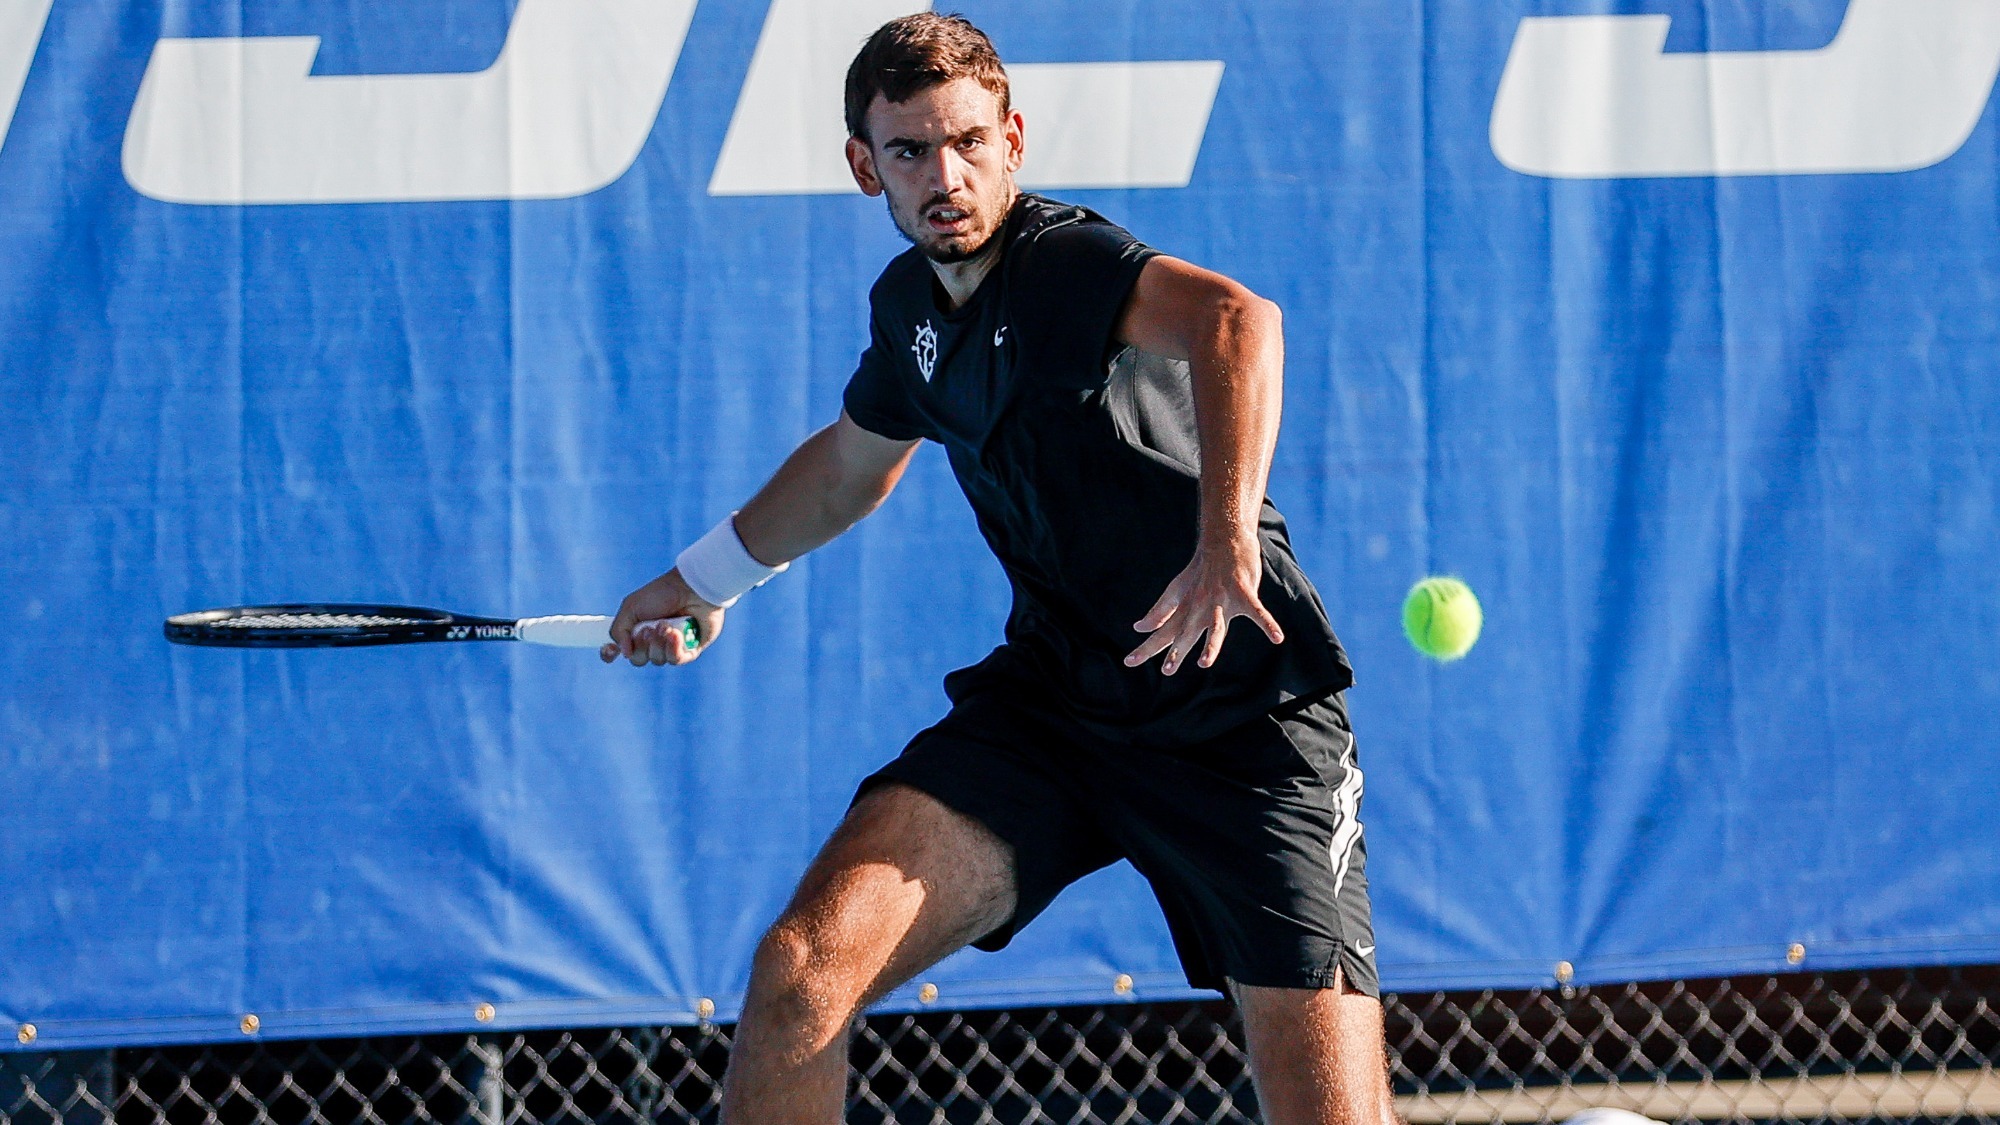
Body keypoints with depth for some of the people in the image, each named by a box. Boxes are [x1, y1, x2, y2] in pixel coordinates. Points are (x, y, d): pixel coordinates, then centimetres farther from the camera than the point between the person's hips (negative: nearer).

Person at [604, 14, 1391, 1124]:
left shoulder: (1064, 261, -18)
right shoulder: (908, 305, 7)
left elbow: (1238, 319, -41)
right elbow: (855, 458, 31)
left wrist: (1228, 534, -56)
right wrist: (706, 577, 45)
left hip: (1244, 724, -6)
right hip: (1047, 700, 6)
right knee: (803, 965, -14)